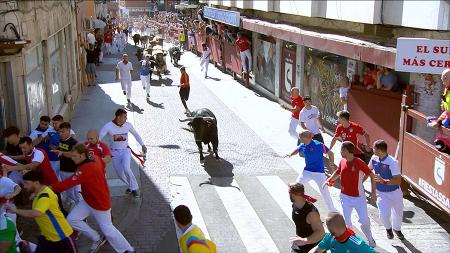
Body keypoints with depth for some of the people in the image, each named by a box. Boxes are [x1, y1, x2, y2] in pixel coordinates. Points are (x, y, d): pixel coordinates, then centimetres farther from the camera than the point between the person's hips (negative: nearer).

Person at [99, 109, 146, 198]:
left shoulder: (128, 125, -9)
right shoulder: (108, 126, -16)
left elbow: (136, 134, 9)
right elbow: (98, 139, -15)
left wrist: (143, 145, 7)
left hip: (125, 150, -1)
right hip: (115, 152, 1)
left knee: (126, 168, -25)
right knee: (120, 174, 5)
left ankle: (134, 188, -8)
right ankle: (130, 185, 34)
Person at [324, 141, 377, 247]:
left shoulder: (359, 163, -20)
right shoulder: (342, 162, -4)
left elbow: (372, 175, -12)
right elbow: (337, 172, 16)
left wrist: (373, 192, -13)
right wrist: (329, 180, -1)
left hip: (358, 197, -4)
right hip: (345, 197, 4)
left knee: (364, 220, 4)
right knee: (346, 220, 9)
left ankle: (370, 240, 28)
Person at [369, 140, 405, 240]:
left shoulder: (392, 162, -27)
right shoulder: (374, 158, -9)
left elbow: (398, 180, -29)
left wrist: (384, 181, -41)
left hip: (394, 193, -3)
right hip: (381, 193, 3)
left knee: (398, 213, 18)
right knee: (384, 215, -10)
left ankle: (397, 229, 50)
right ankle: (388, 228, 25)